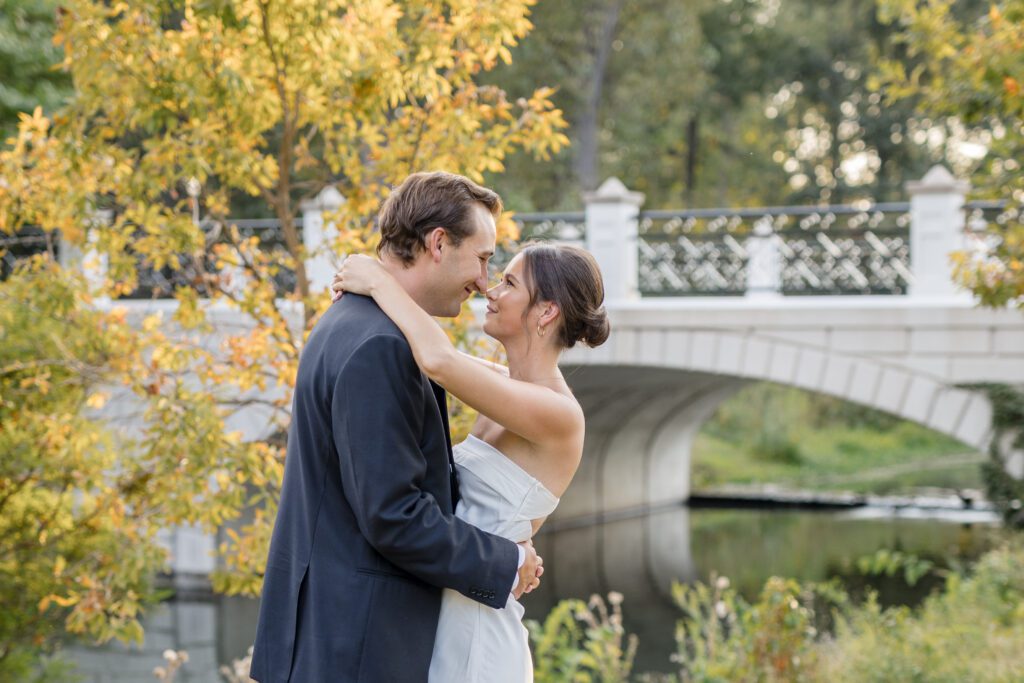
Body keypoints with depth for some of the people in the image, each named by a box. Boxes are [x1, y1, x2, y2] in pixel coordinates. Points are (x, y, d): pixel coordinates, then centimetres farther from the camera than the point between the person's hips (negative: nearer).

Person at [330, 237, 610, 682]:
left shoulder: (559, 414, -18)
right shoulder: (507, 383, 8)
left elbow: (439, 362, -32)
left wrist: (380, 280, -18)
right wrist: (363, 293, 4)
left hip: (477, 640, -9)